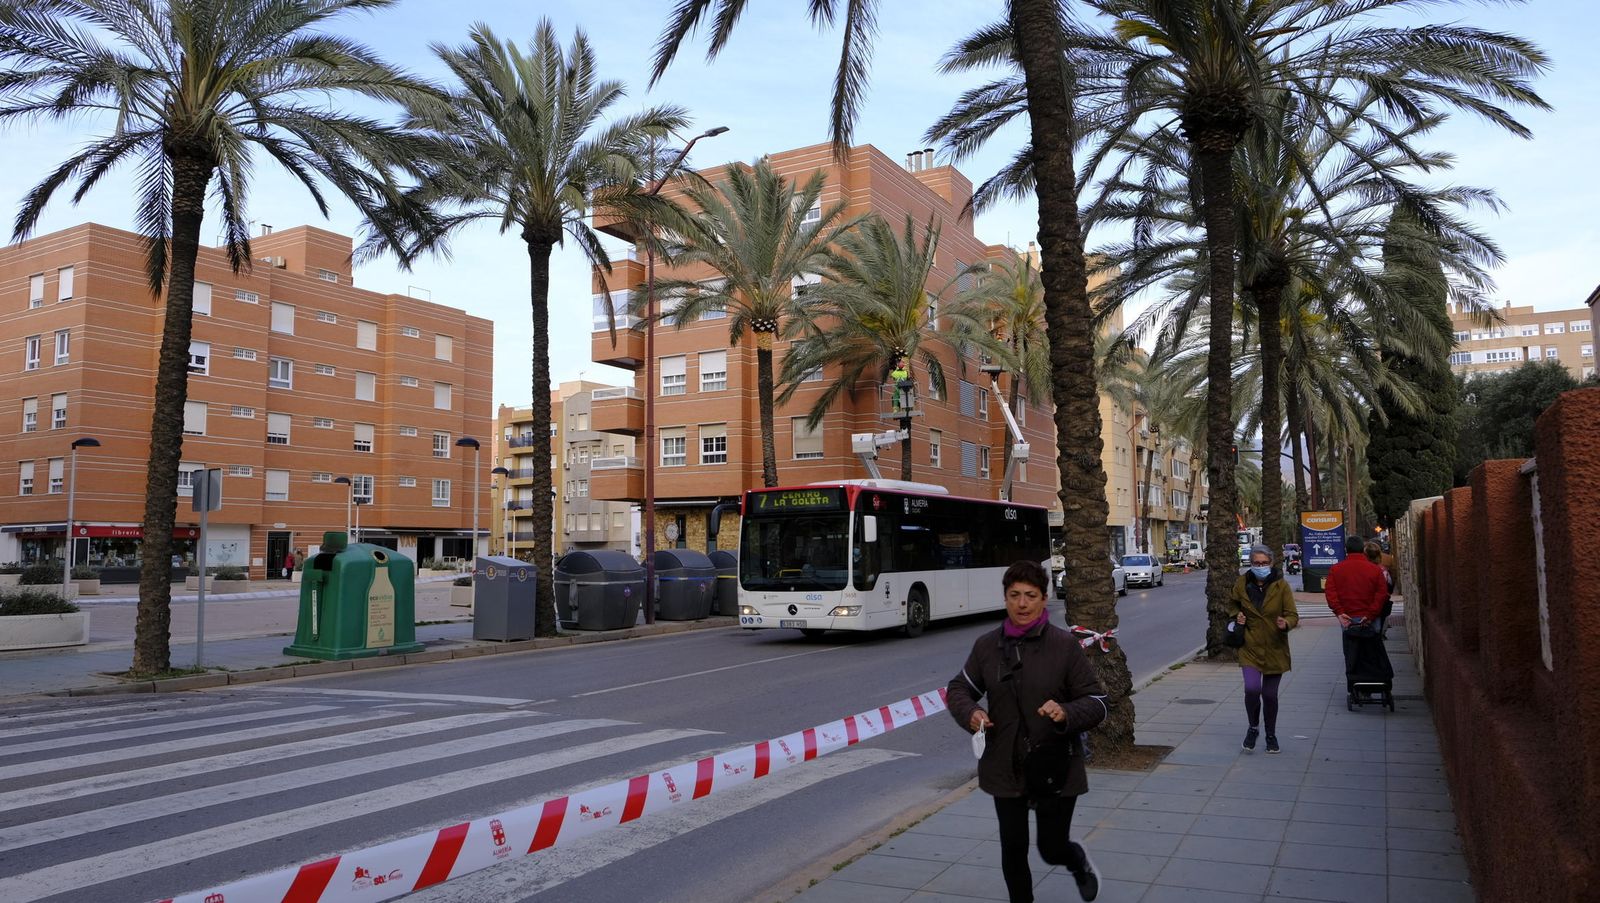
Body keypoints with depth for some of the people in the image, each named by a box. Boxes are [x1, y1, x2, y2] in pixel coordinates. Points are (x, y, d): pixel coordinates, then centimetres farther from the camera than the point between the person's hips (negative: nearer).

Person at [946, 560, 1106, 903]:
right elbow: (959, 688, 12)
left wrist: (1066, 713, -26)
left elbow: (1096, 702, -6)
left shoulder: (1064, 645, -10)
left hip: (1055, 766, -2)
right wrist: (970, 713, -10)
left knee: (1052, 849, 8)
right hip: (1006, 767, 2)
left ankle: (1079, 861, 44)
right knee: (1013, 849, 8)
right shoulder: (987, 646, -2)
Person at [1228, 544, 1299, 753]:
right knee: (1252, 689, -17)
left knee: (1270, 695, 9)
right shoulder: (1241, 583, -2)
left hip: (1275, 648, 0)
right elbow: (1232, 603, 19)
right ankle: (1253, 728, 11)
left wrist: (1286, 624, -28)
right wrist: (1237, 616, -1)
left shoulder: (1281, 585, -8)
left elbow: (1293, 615, -7)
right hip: (1250, 647, 0)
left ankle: (1271, 735, 33)